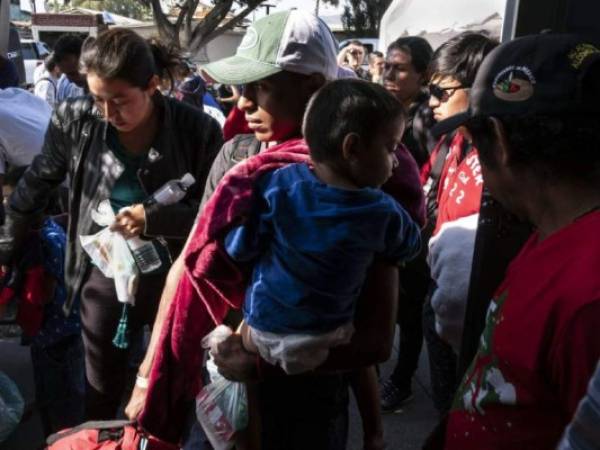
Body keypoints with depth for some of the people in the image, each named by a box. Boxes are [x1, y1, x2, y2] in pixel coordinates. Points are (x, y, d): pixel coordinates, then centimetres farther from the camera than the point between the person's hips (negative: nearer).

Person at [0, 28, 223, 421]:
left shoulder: (197, 130, -17)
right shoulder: (75, 119, -11)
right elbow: (35, 186, 4)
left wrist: (154, 218, -23)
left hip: (173, 275, -1)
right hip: (103, 275, 2)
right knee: (101, 390, 20)